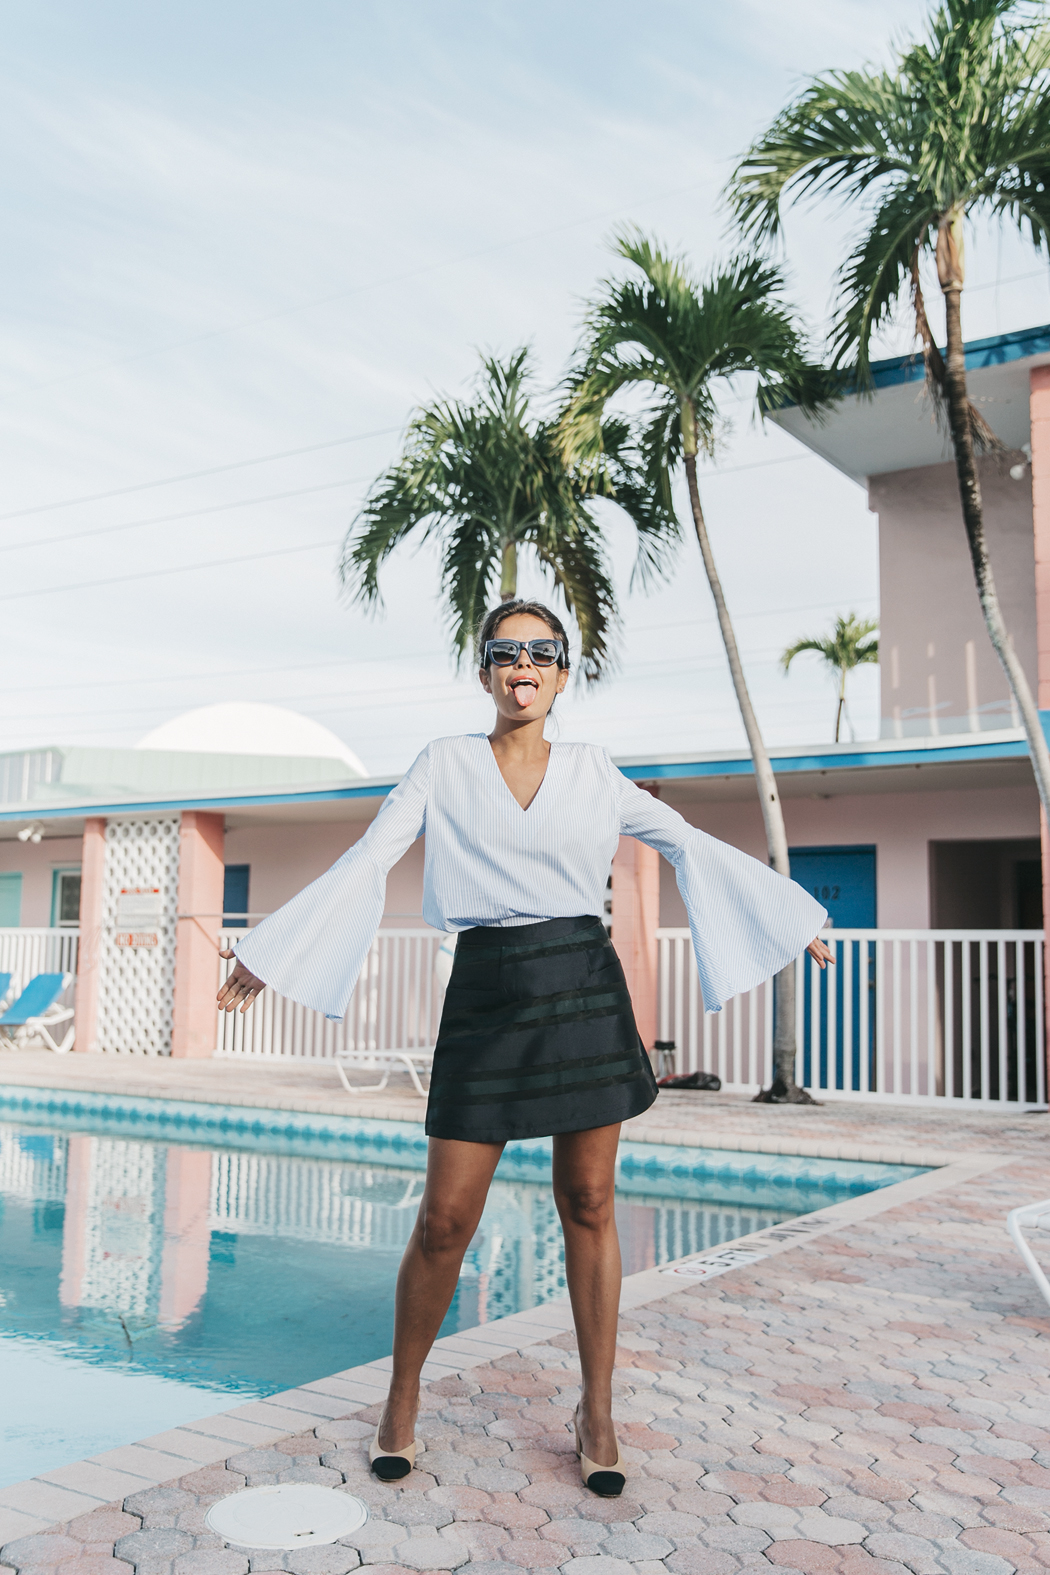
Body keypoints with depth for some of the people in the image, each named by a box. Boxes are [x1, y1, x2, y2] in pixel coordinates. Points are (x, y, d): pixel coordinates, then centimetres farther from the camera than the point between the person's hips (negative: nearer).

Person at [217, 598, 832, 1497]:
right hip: (486, 995, -1)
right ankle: (403, 1397, 24)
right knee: (445, 1221, 0)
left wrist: (787, 914, 19)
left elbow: (688, 842, 17)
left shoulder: (590, 772, 9)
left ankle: (597, 1413, 23)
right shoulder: (446, 766, 5)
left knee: (588, 1207, 7)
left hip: (583, 991, 1)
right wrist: (270, 953, 1)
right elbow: (365, 864, 4)